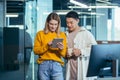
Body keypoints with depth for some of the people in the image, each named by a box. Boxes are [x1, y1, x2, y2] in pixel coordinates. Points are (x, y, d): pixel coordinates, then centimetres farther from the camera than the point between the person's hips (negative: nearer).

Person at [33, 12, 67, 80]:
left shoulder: (62, 35, 9)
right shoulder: (40, 34, 6)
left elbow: (64, 54, 6)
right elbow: (36, 50, 1)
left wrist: (61, 49, -15)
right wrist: (47, 46, -13)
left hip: (57, 65, 1)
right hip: (44, 65, 0)